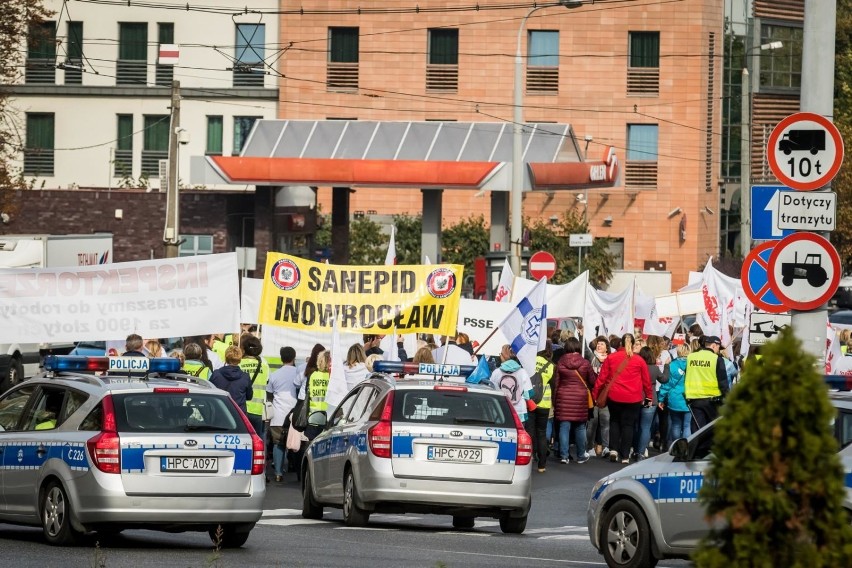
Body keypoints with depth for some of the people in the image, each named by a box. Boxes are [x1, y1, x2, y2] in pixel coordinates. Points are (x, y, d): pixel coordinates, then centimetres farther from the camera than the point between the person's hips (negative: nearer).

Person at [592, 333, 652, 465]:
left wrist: (595, 394, 10)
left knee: (614, 421, 20)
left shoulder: (611, 358, 0)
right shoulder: (639, 360, -1)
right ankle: (625, 456, 5)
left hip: (614, 397, 1)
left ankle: (613, 449, 6)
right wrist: (649, 395, 19)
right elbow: (646, 380, 5)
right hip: (633, 398, -1)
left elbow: (602, 378, 1)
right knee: (628, 425, 6)